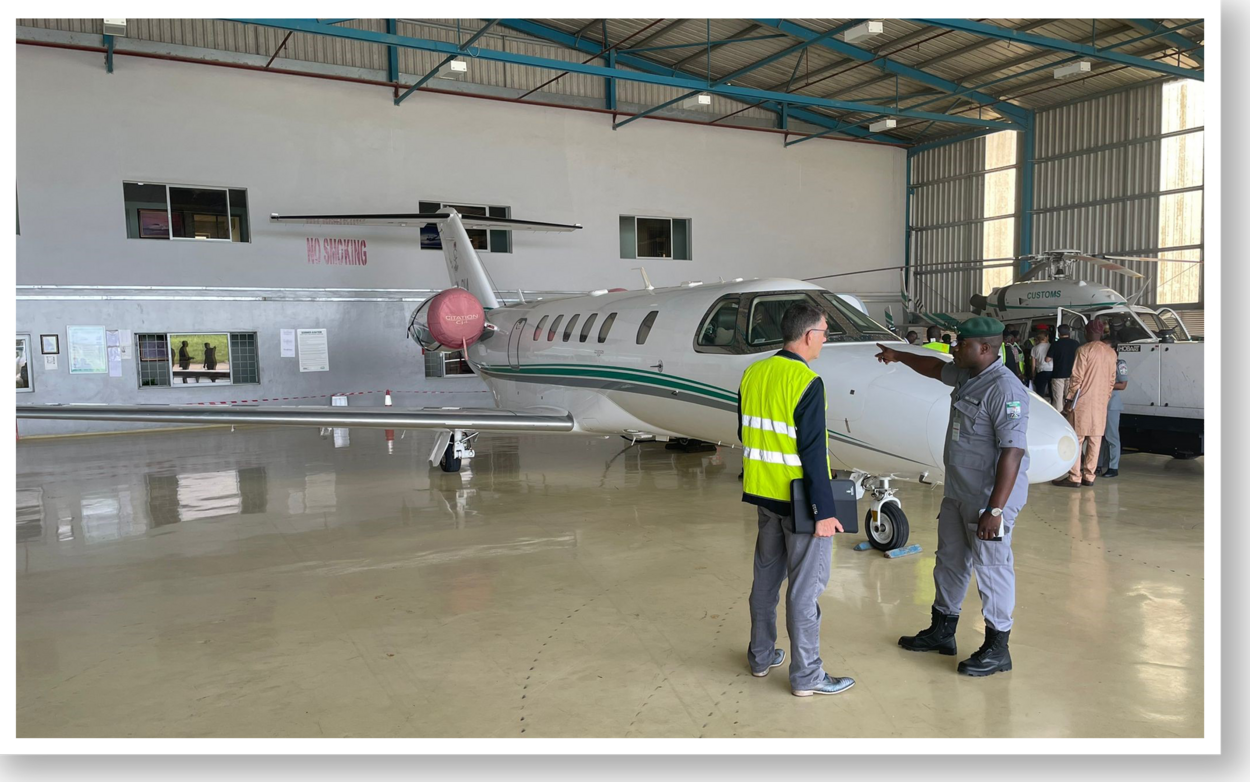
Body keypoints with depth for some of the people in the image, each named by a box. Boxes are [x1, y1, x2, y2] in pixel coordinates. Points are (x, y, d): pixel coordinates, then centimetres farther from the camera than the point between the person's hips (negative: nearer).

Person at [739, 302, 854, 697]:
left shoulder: (753, 374, 4)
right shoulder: (807, 382, -20)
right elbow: (813, 454, -21)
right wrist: (825, 512, -17)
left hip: (765, 496, 7)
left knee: (766, 575, 19)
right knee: (805, 586, 3)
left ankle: (761, 655, 32)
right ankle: (806, 675, 14)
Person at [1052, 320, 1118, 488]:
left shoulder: (1084, 350, -9)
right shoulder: (1111, 353, 10)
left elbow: (1077, 378, -12)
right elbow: (1111, 380, 13)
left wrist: (1069, 399, -7)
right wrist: (1105, 398, 20)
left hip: (1082, 401, -6)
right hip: (1101, 403, 6)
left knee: (1076, 439, -3)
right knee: (1095, 440, 8)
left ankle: (1074, 477, -4)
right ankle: (1089, 476, 11)